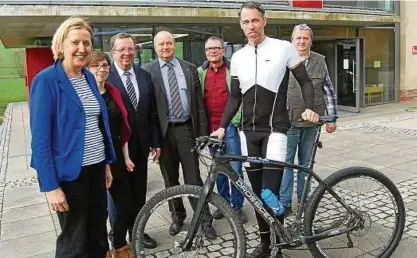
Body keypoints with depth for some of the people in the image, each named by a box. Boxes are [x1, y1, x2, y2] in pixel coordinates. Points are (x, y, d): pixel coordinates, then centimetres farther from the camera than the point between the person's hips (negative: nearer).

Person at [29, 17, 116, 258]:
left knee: (98, 233, 18)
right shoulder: (46, 80, -14)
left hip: (96, 167, 6)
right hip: (69, 172, -6)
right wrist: (51, 185, -18)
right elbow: (40, 138, -16)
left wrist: (106, 163, 12)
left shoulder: (89, 77, 7)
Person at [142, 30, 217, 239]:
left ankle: (205, 220, 15)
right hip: (163, 131, 0)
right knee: (170, 179, 12)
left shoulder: (190, 69, 7)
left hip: (186, 129, 0)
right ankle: (177, 216, 29)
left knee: (193, 178, 4)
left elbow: (199, 102, 6)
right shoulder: (147, 71, 1)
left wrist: (203, 131, 1)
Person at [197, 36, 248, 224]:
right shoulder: (200, 72, 8)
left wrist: (239, 121, -9)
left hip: (230, 125, -3)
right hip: (211, 127, 4)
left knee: (235, 168, -1)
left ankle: (237, 206, 14)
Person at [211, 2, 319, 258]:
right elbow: (235, 97, 12)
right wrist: (223, 126, 2)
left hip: (275, 130, -4)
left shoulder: (284, 48, -3)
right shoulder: (238, 57, 9)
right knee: (257, 193, 10)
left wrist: (309, 108, -16)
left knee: (270, 193, -11)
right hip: (249, 132, 5)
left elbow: (305, 81, 2)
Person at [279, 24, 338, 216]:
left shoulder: (320, 62, 6)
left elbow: (329, 92, 9)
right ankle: (284, 202, 10)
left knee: (306, 163, 13)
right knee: (286, 162, 0)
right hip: (288, 121, -2)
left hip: (311, 122, 2)